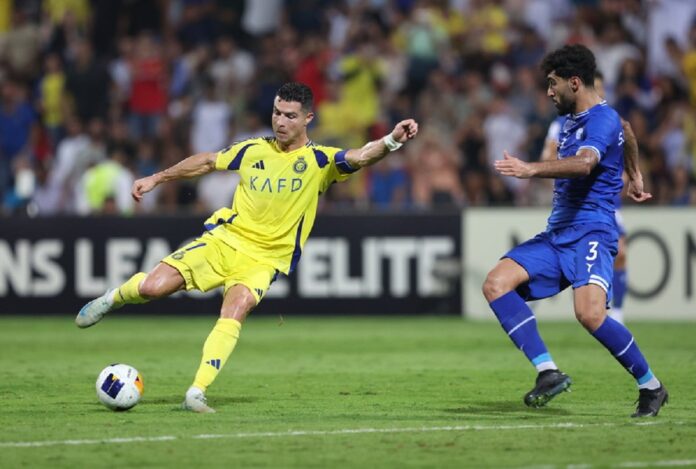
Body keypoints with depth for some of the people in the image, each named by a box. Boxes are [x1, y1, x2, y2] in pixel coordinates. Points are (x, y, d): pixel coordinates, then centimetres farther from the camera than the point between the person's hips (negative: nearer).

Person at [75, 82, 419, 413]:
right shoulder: (253, 150, 7)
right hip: (225, 238, 2)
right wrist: (156, 179, 24)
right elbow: (207, 162, 21)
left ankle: (197, 392, -28)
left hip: (264, 259, -2)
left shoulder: (319, 161, -3)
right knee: (152, 287, -12)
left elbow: (359, 158, -21)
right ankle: (113, 298, 23)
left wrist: (392, 141, -41)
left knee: (235, 312, -30)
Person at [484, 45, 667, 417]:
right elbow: (625, 135, 39)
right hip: (556, 235, 9)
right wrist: (632, 174, 50)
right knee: (496, 284, -12)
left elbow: (584, 163, -32)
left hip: (591, 233, -9)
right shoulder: (572, 121, 18)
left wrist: (531, 170, -44)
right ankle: (548, 371, -19)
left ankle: (650, 386, -7)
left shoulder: (602, 119, -11)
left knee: (590, 313, -28)